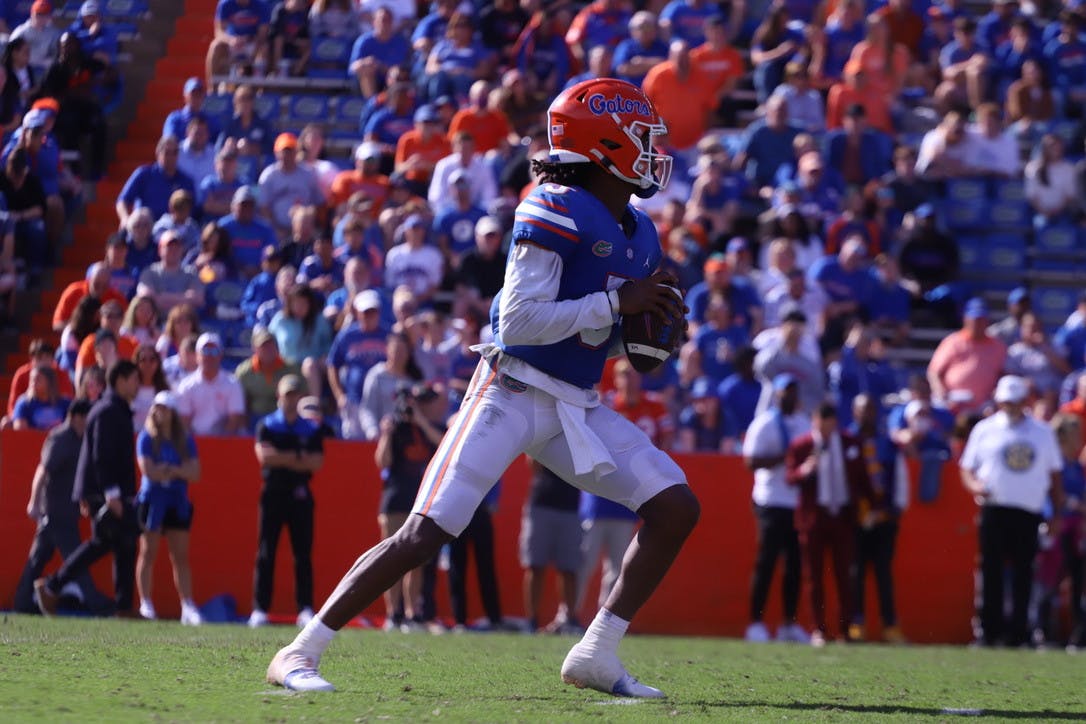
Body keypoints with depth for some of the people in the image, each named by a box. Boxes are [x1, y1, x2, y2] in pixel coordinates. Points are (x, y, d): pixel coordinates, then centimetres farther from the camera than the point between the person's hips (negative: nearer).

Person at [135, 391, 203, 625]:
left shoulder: (185, 440, 8)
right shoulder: (146, 438, -2)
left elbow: (194, 473, -1)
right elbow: (148, 471, -12)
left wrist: (168, 470, -14)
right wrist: (180, 472, -5)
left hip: (178, 503, 3)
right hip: (152, 500, -3)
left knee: (180, 557, 1)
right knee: (148, 553, -2)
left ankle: (187, 606, -1)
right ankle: (145, 604, 1)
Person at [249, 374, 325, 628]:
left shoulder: (311, 430, 10)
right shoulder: (266, 426, 6)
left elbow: (316, 462, -3)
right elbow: (264, 455, -10)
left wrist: (282, 459, -9)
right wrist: (298, 457, -8)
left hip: (300, 495, 1)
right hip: (273, 493, -1)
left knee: (303, 554, -1)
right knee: (266, 553, -4)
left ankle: (305, 609, -1)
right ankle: (260, 609, -4)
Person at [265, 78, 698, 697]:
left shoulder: (640, 235, 11)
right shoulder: (556, 213, -16)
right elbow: (517, 322, -22)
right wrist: (617, 304, -21)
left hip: (576, 408, 8)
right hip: (513, 393, -8)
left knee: (677, 506, -3)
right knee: (427, 534, -14)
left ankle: (598, 654, 3)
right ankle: (299, 653, -6)